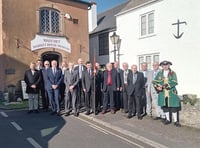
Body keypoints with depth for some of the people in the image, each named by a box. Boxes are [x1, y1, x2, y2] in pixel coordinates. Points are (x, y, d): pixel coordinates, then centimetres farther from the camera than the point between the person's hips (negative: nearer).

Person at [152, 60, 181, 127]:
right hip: (162, 93, 3)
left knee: (173, 107, -2)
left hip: (171, 93, -3)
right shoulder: (159, 73, 8)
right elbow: (154, 81, 5)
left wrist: (164, 86, -21)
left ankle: (176, 121, 10)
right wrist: (157, 86, -17)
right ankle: (168, 119, 24)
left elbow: (174, 82, -13)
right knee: (165, 107, 9)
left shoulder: (173, 73, 0)